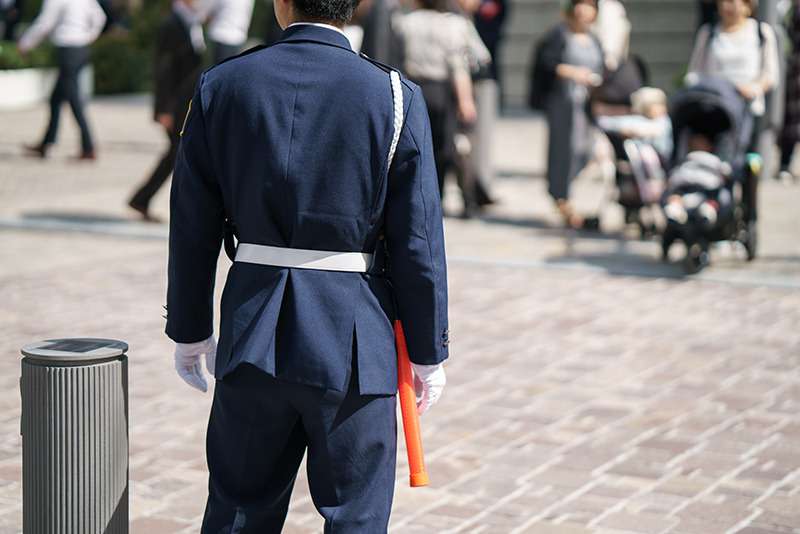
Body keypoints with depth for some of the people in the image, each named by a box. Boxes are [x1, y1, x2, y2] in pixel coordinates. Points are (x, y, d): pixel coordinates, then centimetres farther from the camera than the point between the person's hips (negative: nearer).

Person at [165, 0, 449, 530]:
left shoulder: (221, 86, -2)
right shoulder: (395, 97, -8)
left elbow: (192, 227, 3)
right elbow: (419, 243, -7)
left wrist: (190, 330, 14)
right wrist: (429, 351, 4)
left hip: (252, 335, 3)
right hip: (353, 340, -2)